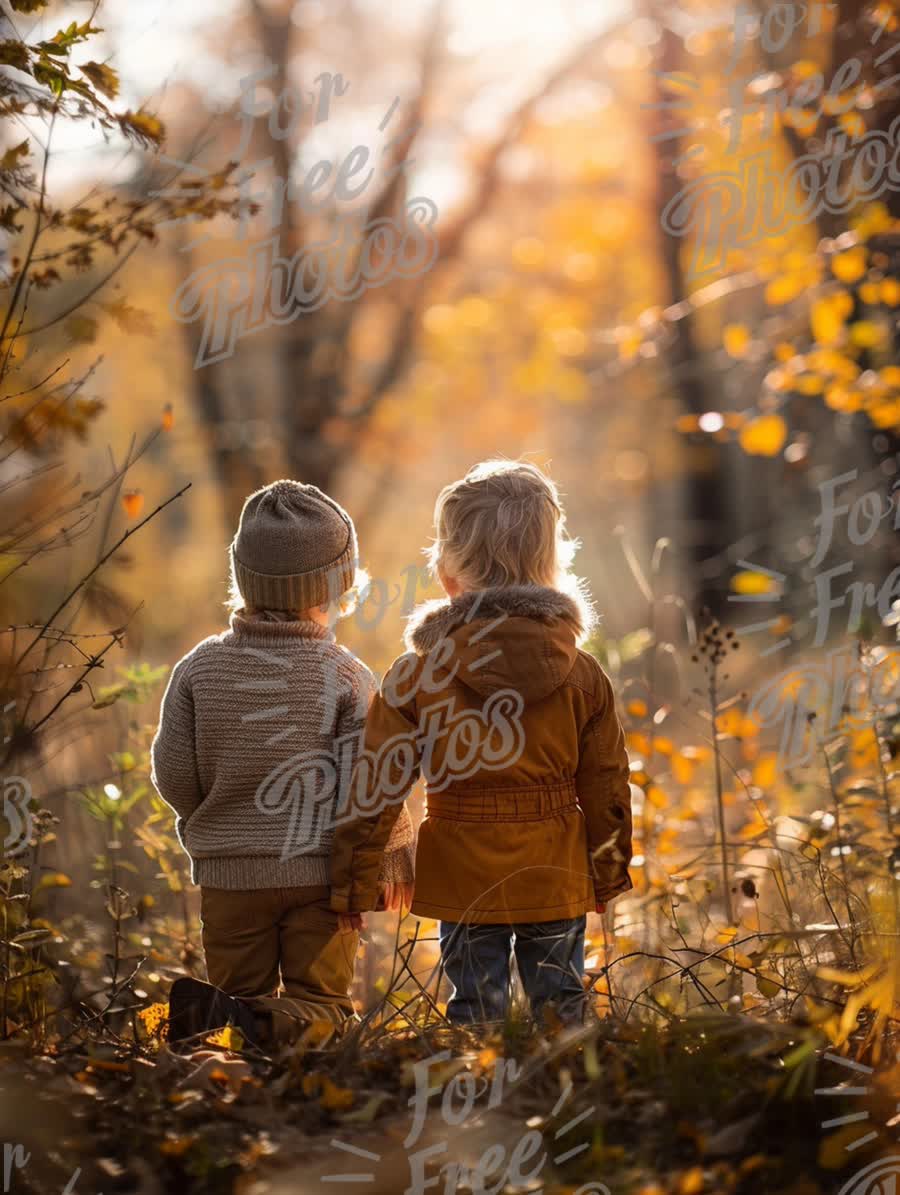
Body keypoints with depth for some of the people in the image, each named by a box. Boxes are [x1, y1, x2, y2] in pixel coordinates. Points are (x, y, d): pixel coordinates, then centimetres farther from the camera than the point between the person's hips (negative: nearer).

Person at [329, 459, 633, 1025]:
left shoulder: (416, 677, -9)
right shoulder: (584, 676, -4)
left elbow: (376, 789, -8)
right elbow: (606, 787, 3)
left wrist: (355, 883, 1)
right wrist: (609, 873, 17)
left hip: (466, 888, -1)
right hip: (557, 881, 1)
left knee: (476, 1014, 7)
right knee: (561, 1012, 12)